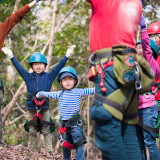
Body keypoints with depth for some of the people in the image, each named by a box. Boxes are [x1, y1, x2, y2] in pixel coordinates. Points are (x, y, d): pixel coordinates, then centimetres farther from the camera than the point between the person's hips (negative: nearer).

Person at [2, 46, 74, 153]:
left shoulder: (49, 76, 7)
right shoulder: (28, 77, 9)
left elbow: (58, 67, 5)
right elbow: (19, 67, 10)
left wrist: (67, 56, 0)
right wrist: (11, 56, 9)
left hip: (44, 109, -1)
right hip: (31, 109, 1)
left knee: (46, 131, 0)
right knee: (32, 132, 6)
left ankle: (49, 151, 2)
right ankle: (33, 152, 13)